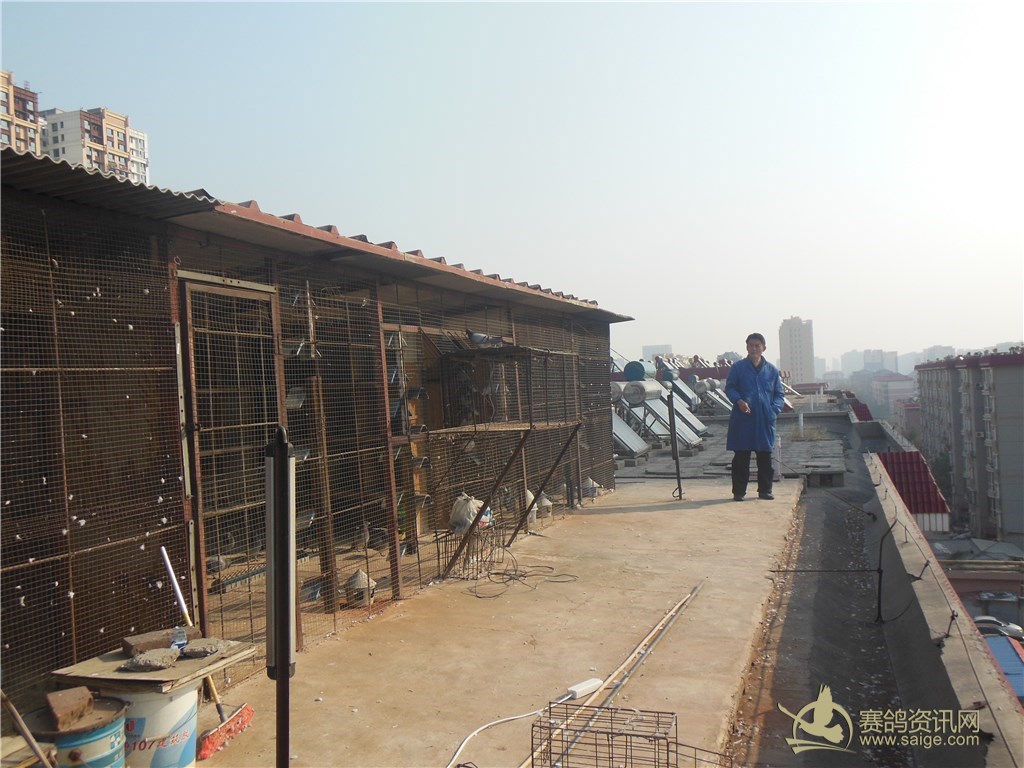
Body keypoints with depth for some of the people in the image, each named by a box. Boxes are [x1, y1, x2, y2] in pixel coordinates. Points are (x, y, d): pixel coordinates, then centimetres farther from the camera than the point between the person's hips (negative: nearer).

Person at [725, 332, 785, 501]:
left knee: (765, 457, 8)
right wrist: (739, 400, -15)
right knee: (741, 457, 1)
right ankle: (738, 491, 9)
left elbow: (779, 394, 12)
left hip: (765, 420, 2)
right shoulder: (737, 367, 2)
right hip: (743, 419, -2)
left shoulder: (772, 370, 8)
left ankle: (765, 490, 19)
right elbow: (729, 388, 3)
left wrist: (774, 409, -5)